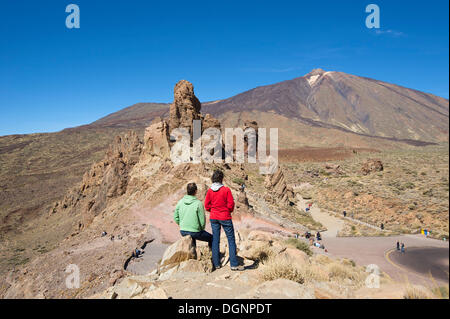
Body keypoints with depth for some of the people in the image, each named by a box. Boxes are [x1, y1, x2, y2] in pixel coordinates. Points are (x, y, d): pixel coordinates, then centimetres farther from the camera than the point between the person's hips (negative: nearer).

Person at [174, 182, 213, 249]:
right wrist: (201, 229, 7)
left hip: (182, 231, 5)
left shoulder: (180, 202, -2)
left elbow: (176, 217, 4)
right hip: (194, 232, -5)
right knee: (211, 238, 18)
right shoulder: (198, 203, -15)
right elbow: (202, 220, -11)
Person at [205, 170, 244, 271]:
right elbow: (231, 204, -11)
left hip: (213, 217, 4)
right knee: (231, 240, 4)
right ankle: (234, 264, 4)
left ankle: (216, 264, 15)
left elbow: (207, 206, 2)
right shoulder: (226, 190, -13)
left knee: (215, 240, 11)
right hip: (225, 217, -4)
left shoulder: (209, 191, -2)